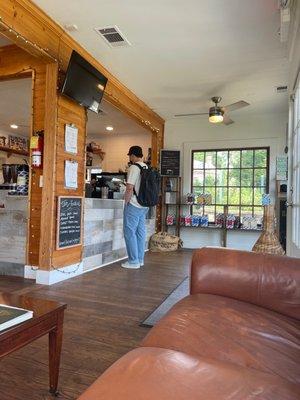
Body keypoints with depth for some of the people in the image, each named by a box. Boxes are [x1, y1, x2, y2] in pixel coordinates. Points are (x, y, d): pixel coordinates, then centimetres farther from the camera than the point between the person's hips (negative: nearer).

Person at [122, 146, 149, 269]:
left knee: (130, 232, -1)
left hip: (134, 205, -8)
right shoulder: (148, 168, 11)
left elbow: (129, 188, -20)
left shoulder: (134, 168, -13)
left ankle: (133, 261, 2)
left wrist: (126, 202, -9)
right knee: (141, 232, 13)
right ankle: (140, 259, 21)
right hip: (144, 206, 8)